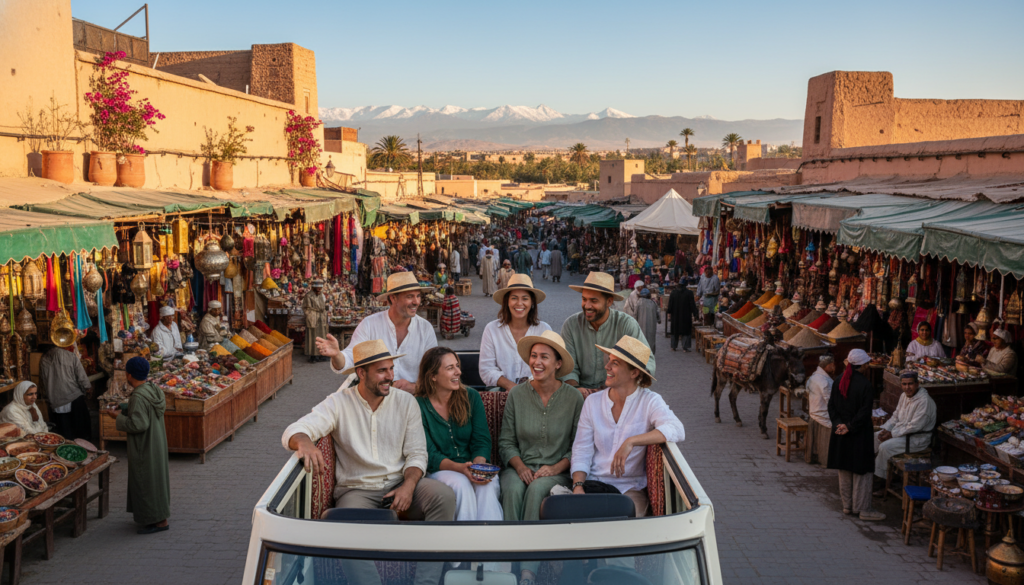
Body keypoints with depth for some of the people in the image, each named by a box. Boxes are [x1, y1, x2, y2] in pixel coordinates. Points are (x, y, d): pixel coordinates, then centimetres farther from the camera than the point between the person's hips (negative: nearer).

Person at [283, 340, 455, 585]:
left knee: (444, 495, -27)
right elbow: (293, 432, -14)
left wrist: (409, 485, -18)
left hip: (400, 484, 2)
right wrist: (305, 443, -40)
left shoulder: (406, 402, 5)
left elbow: (417, 454, 4)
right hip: (357, 489, -2)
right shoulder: (338, 404, -2)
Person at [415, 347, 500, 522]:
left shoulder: (471, 397, 7)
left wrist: (478, 464, -19)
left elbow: (482, 441, 4)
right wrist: (460, 468, -26)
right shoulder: (419, 407, -4)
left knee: (487, 484, -32)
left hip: (472, 466, 2)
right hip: (438, 471, -2)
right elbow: (430, 455, -8)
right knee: (460, 484, -35)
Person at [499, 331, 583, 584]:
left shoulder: (573, 397, 0)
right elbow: (506, 442, 7)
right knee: (513, 489, -32)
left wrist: (556, 468, -13)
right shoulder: (517, 394, 5)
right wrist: (520, 466, -10)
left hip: (557, 472, -2)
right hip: (519, 467, 2)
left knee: (537, 489, -34)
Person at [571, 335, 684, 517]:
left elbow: (677, 430, -24)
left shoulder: (649, 401, -5)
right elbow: (581, 451, 4)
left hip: (631, 487, -3)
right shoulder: (592, 402, 4)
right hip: (594, 483, 3)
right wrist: (578, 486, -14)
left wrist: (631, 442, -32)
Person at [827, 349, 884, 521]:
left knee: (844, 470, 14)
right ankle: (863, 509, 9)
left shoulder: (839, 381, 1)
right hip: (859, 435, -6)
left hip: (840, 433, 6)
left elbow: (831, 405, 3)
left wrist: (838, 423, -4)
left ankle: (847, 505, 23)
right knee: (862, 471, 3)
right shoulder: (864, 384, -18)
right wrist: (850, 427, -13)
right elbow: (864, 412, -20)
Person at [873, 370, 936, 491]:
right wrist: (885, 429, -2)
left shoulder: (924, 401, -24)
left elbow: (914, 427, -25)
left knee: (885, 447, -22)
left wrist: (892, 434, -20)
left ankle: (881, 479, -8)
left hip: (918, 438, -9)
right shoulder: (904, 396, 5)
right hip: (901, 430, 10)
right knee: (876, 436, 3)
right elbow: (896, 416, 15)